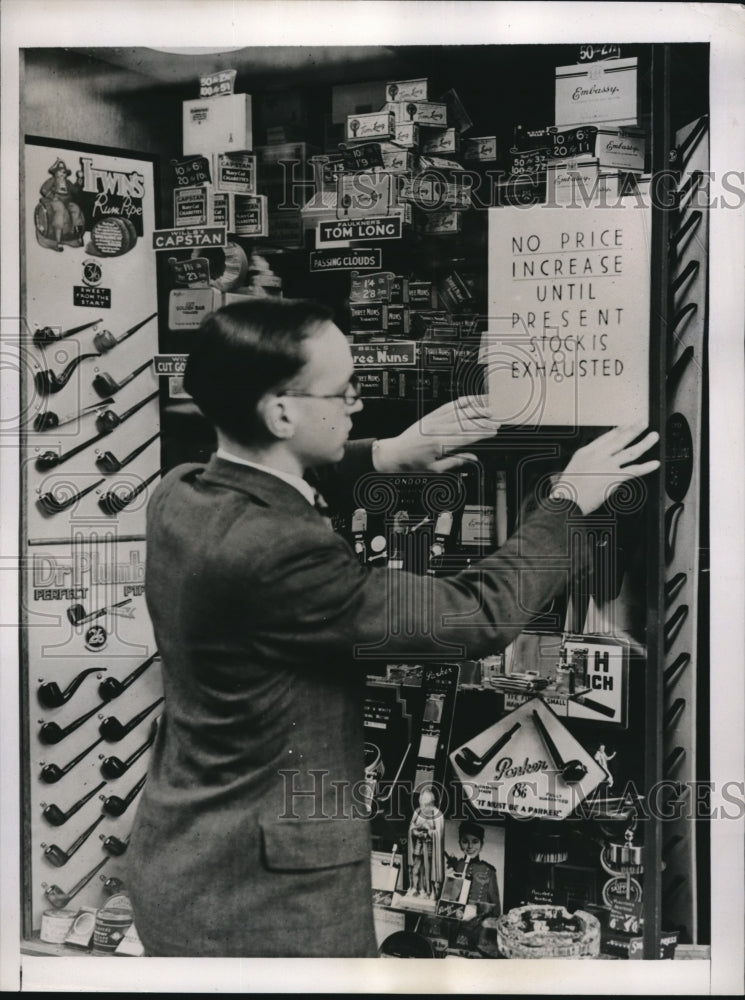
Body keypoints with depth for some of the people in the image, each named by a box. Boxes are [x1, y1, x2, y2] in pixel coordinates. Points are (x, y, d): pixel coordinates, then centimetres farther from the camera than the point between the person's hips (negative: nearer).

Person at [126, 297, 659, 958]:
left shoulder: (180, 495, -6)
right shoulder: (272, 554, -31)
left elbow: (261, 486, 19)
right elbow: (477, 618, -25)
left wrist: (388, 454, 7)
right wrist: (570, 500, -11)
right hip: (261, 901, -8)